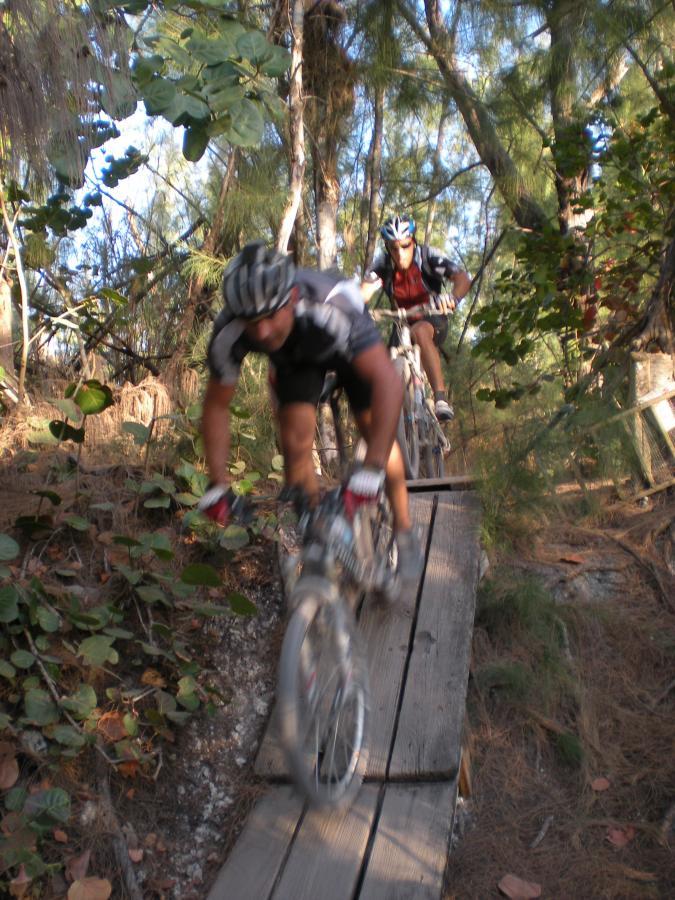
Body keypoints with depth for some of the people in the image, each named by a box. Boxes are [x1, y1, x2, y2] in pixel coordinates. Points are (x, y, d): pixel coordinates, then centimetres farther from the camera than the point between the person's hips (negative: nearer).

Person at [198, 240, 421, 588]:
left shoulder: (332, 308, -47)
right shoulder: (229, 333, -35)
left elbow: (387, 381, -52)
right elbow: (216, 405, -21)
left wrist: (372, 468, -59)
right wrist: (218, 484, -26)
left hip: (348, 345, -2)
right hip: (294, 358, 2)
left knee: (377, 434, -7)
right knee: (295, 445, -11)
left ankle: (404, 533, 13)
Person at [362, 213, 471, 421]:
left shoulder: (428, 256, -18)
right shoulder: (383, 263, -12)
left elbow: (462, 279, -30)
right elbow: (364, 291, -26)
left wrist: (453, 298, -53)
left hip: (433, 320, -4)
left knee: (419, 331, -37)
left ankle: (441, 398, -42)